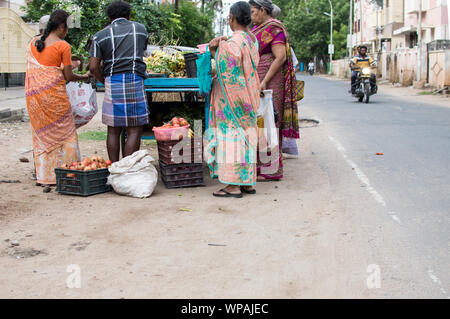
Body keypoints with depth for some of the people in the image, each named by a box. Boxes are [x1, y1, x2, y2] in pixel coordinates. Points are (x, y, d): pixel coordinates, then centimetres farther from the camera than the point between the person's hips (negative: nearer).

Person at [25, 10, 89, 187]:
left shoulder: (33, 42, 11)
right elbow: (68, 77, -5)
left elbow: (30, 67, 16)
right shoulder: (63, 46, -5)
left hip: (34, 92, 6)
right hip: (53, 91, -6)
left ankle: (44, 176, 13)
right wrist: (84, 77, 13)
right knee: (64, 131, 5)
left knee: (41, 133, 11)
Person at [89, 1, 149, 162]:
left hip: (112, 83, 1)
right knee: (134, 131, 0)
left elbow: (93, 66, 0)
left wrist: (104, 82, 13)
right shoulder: (140, 29, 11)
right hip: (135, 82, -1)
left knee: (113, 130, 8)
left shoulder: (101, 35, 7)